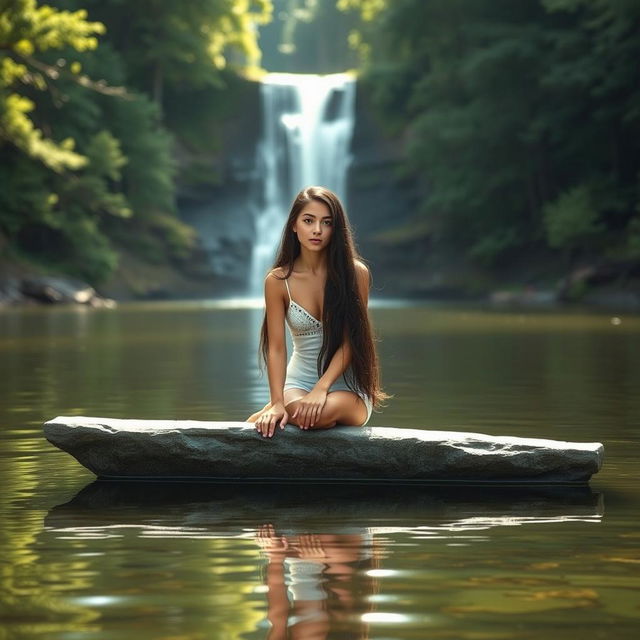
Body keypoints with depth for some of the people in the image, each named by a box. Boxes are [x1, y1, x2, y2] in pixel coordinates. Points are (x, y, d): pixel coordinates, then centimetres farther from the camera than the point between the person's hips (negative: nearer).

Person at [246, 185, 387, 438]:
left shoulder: (355, 273, -7)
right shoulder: (278, 281, -3)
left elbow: (350, 341, -10)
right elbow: (276, 348, -8)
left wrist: (321, 388, -23)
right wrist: (277, 403, -21)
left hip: (348, 387, -1)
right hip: (299, 381, 2)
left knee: (324, 412, -37)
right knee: (305, 414, -34)